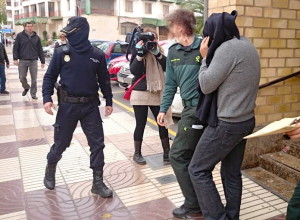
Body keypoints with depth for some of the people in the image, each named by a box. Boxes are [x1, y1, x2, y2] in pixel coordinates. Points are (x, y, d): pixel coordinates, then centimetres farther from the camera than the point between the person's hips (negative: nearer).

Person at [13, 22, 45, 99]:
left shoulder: (36, 37, 8)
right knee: (22, 78, 4)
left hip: (33, 61, 1)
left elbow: (40, 50, 9)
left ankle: (33, 93, 15)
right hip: (23, 61, 0)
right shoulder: (20, 36, 3)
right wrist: (15, 58, -8)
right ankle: (26, 88, 32)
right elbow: (15, 48, 1)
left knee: (34, 78, 2)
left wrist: (42, 61, 6)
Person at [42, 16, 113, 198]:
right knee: (61, 143, 11)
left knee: (97, 144, 1)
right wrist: (47, 98, -11)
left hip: (91, 106, 1)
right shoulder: (62, 52, -3)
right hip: (68, 106, -1)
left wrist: (109, 102, 9)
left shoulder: (97, 55, 0)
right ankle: (50, 171, 40)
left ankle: (98, 183, 13)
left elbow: (104, 80, 9)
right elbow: (50, 77, 2)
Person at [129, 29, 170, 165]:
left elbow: (166, 67, -4)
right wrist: (140, 54, -20)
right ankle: (137, 154, 16)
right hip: (140, 94, -3)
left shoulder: (159, 51, 11)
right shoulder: (138, 52, 2)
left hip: (157, 94, 3)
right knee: (140, 125, 2)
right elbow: (134, 71, -12)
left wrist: (157, 53, -16)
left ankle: (167, 152, 16)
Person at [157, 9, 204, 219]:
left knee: (178, 155, -3)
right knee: (192, 156, 15)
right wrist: (163, 109, 13)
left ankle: (193, 203, 13)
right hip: (189, 107, 8)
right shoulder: (173, 51, 11)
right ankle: (201, 200, 31)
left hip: (199, 108, -7)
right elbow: (170, 83, 14)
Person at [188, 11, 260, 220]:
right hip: (245, 120, 9)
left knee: (198, 170, 2)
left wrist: (205, 58, -3)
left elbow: (206, 85, -15)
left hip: (227, 124, -9)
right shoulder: (247, 45, 11)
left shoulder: (227, 48, -19)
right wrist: (210, 57, 9)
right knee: (232, 172, 17)